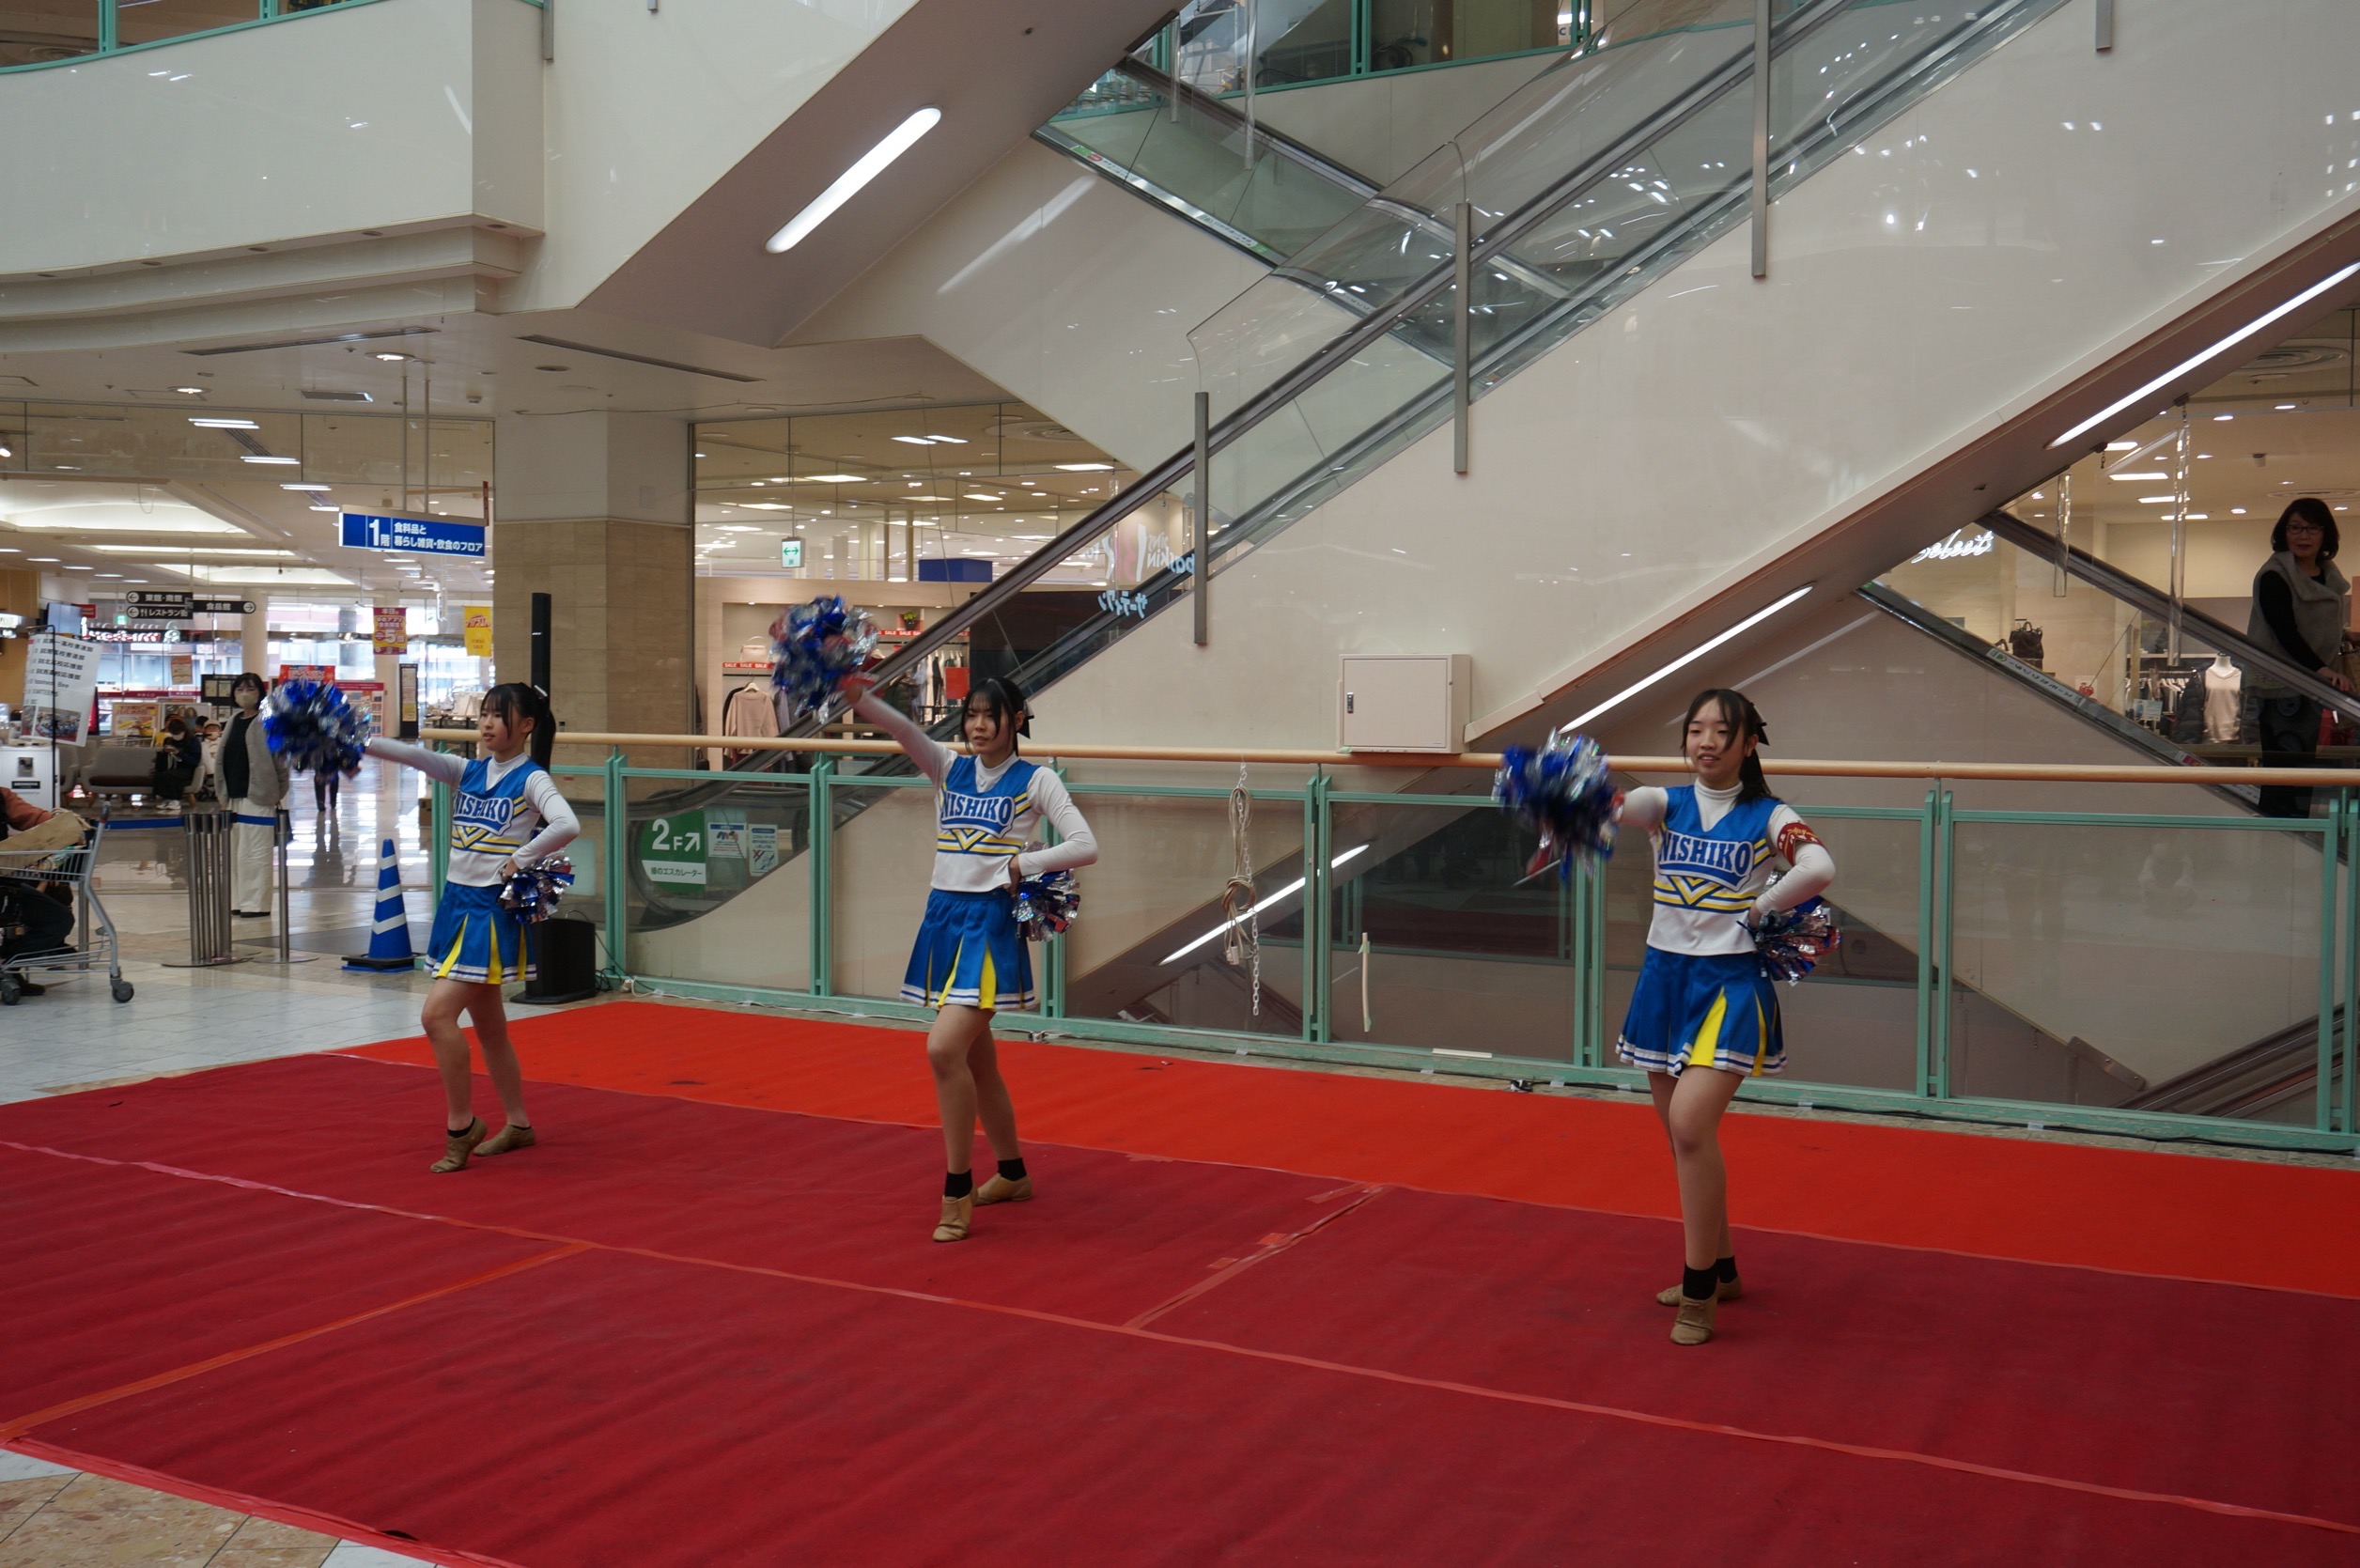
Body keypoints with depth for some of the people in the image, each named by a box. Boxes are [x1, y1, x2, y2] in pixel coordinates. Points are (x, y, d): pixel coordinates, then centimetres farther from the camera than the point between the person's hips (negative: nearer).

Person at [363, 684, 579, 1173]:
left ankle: (461, 1124, -1)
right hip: (458, 902, 8)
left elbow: (568, 825, -27)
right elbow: (414, 755, -4)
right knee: (487, 1023, 15)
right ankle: (518, 1125, 27)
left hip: (493, 910, -8)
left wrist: (520, 861, -20)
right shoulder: (469, 771, 9)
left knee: (437, 1013, -15)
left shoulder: (532, 779, -10)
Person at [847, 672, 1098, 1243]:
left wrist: (1020, 864, -15)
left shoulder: (1035, 781, -2)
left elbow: (1086, 846, -11)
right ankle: (1012, 1174, 34)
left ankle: (958, 1192, -7)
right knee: (976, 1057, 15)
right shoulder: (949, 768, 9)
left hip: (992, 923, -6)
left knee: (944, 1049, -19)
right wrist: (858, 694, -28)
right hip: (944, 917, 6)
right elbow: (901, 728, -10)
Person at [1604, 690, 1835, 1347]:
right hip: (1665, 975, 5)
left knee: (1690, 1123, -19)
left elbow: (1820, 869, -21)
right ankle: (1719, 1271, 29)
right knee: (1683, 1135, 12)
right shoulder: (1667, 803, 6)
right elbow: (1619, 808, -17)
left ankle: (1698, 1292, -6)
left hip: (1729, 982, -5)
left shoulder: (1768, 817, -2)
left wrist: (1760, 908, -13)